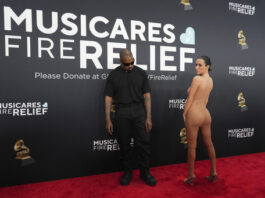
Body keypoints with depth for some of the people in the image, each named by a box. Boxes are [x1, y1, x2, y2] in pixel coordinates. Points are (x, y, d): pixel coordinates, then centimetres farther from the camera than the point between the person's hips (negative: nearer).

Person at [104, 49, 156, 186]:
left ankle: (145, 172, 20)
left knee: (143, 142, 2)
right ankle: (127, 172, 27)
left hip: (139, 111, 1)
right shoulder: (113, 75, 1)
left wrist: (148, 117, -3)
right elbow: (108, 98, 1)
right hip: (121, 113, 0)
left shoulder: (141, 73, 3)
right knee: (124, 144, 9)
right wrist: (108, 120, -3)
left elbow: (147, 96, 2)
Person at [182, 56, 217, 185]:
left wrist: (184, 114, -4)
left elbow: (190, 99, -13)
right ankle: (213, 173, 28)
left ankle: (191, 176, 15)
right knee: (209, 144, 15)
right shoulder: (210, 80, 9)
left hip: (194, 114, -8)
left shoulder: (197, 79, -14)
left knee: (192, 146, 3)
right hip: (205, 114, 8)